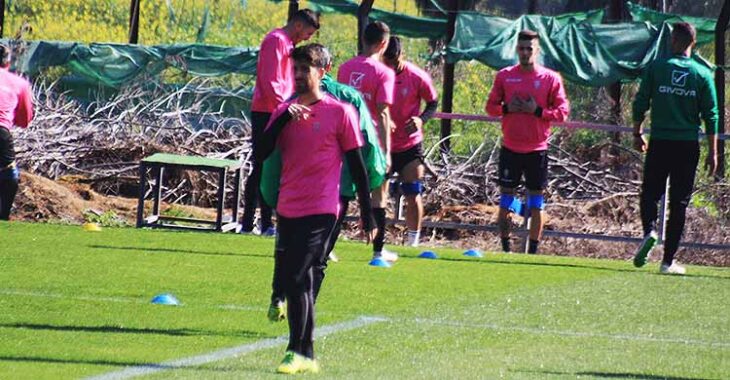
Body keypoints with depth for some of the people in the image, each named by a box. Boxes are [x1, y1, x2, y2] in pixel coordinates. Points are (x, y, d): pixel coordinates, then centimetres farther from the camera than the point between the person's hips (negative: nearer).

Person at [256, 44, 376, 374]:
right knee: (292, 281, 7)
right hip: (287, 210, 6)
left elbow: (357, 165, -1)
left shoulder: (340, 112, -3)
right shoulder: (285, 111, 11)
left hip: (320, 211, -6)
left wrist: (367, 214, -1)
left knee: (296, 279, -15)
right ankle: (306, 355, 15)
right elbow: (262, 152, -2)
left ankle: (297, 352, -10)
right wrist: (285, 118, -13)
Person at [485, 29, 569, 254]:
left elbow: (562, 112, -2)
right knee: (505, 198, 2)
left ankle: (533, 251, 8)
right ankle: (505, 248, 9)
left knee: (537, 203, 1)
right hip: (510, 148, 2)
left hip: (537, 149, -2)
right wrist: (507, 108, -11)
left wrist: (537, 111, -15)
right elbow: (491, 106, 9)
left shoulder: (551, 79, -1)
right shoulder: (504, 76, 6)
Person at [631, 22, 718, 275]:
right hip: (688, 145, 1)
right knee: (679, 203, 5)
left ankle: (649, 230, -19)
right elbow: (711, 116, 0)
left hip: (659, 143, -1)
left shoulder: (656, 68, -1)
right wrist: (713, 152, 5)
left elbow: (640, 104, 0)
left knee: (650, 194, 12)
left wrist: (637, 134, 14)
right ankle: (668, 261, 4)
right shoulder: (703, 74, 0)